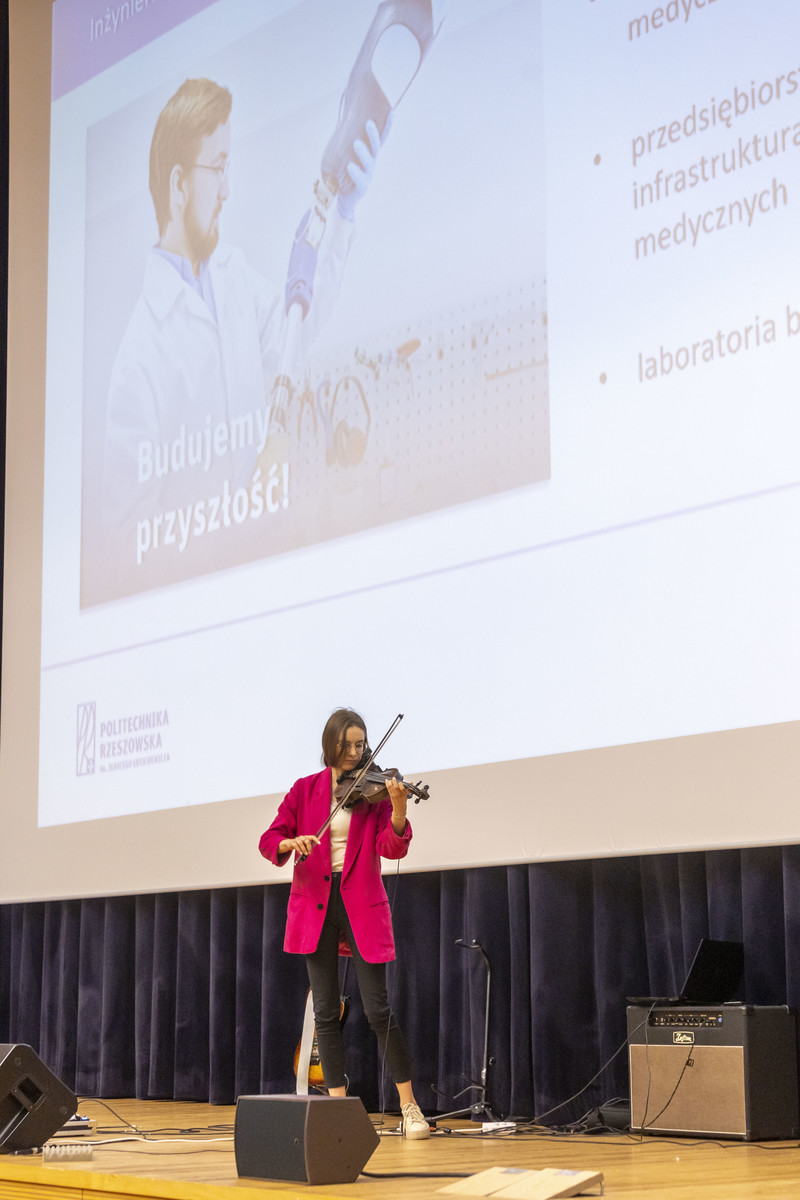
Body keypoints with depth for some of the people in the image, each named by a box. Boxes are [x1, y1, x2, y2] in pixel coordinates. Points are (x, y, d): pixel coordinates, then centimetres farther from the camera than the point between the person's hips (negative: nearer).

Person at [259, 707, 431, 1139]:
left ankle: (409, 1107, 3)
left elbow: (392, 848, -11)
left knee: (378, 1009, -6)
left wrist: (398, 810, -30)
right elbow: (269, 839, 1)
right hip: (315, 904, 2)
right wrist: (290, 843, -21)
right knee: (326, 1012, 3)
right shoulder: (306, 790, 7)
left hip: (360, 904, -2)